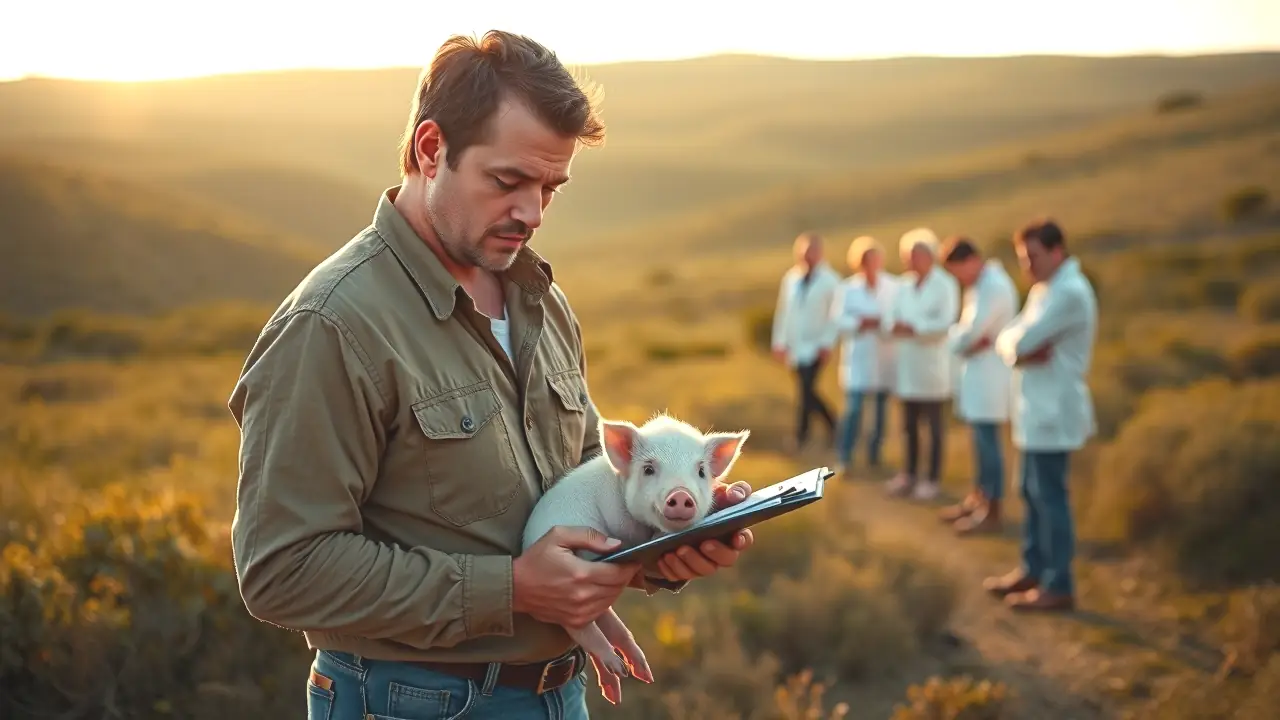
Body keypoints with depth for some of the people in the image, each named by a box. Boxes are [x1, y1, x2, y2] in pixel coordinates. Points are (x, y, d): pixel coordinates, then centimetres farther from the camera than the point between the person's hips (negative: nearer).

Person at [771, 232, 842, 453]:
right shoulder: (791, 278, 7)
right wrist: (779, 340, 9)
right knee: (807, 391, 11)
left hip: (816, 345, -5)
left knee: (807, 390, -11)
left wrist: (827, 343, -12)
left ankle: (801, 435, -1)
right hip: (795, 344, 5)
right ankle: (832, 425, 29)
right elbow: (783, 310, 11)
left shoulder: (830, 281, -5)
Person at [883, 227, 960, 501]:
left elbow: (946, 323, -16)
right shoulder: (904, 286, 10)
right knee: (910, 424, 13)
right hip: (907, 364, 6)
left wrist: (914, 328, -18)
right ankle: (910, 474, 24)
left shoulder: (945, 285, -8)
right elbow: (893, 317, 10)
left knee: (934, 425, 3)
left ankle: (932, 479, 10)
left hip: (932, 365, -6)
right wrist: (895, 327, -12)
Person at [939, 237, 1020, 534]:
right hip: (976, 370, 10)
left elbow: (970, 333, -22)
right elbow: (966, 329, 11)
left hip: (989, 372, -10)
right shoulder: (979, 284, 13)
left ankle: (992, 513, 0)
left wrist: (959, 340, -2)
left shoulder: (995, 286, -19)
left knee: (988, 440, -5)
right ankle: (977, 499, 26)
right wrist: (965, 341, -9)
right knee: (980, 439, 16)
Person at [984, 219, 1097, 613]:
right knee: (1033, 492, 16)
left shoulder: (1071, 292, -17)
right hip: (1036, 409, 10)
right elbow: (1007, 339, 10)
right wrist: (1024, 352, -10)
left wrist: (1020, 346, -2)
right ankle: (1033, 570, 26)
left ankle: (1059, 586, 0)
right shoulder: (1043, 290, 17)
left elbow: (1024, 340, -24)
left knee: (1049, 495, -6)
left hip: (1053, 411, -10)